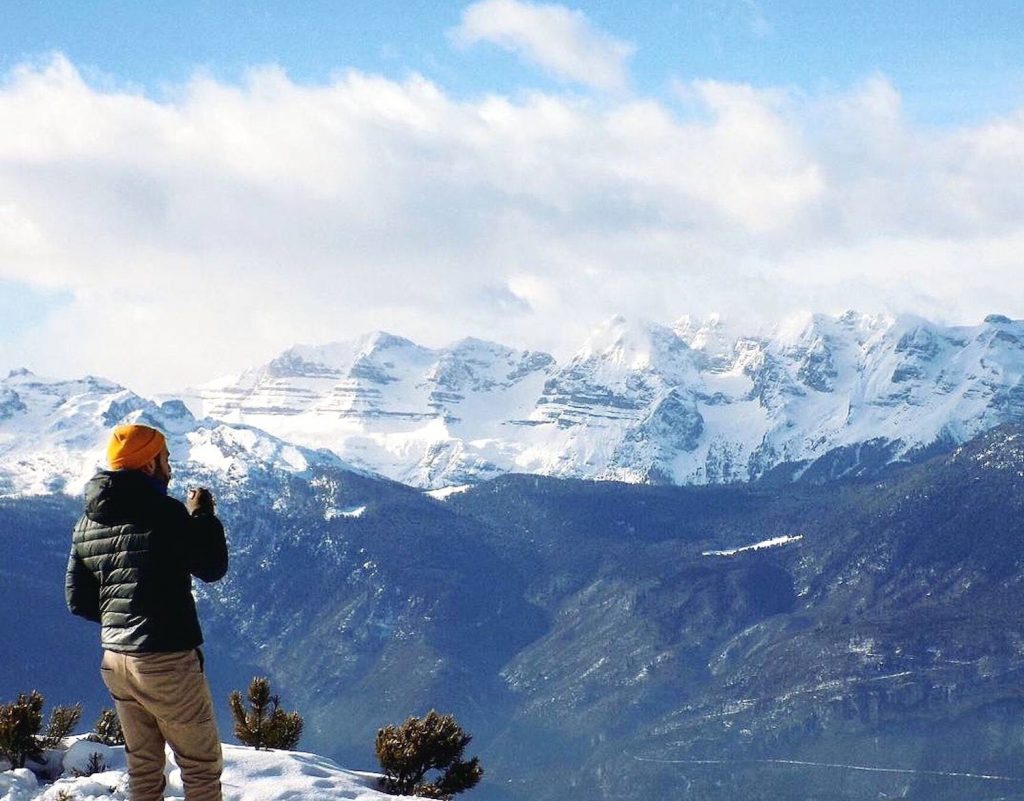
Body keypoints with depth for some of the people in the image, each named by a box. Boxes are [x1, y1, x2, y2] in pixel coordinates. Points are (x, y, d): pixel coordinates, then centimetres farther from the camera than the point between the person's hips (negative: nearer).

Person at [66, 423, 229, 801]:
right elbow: (212, 567, -6)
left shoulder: (86, 524, 6)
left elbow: (78, 600, 10)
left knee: (143, 766, 16)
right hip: (168, 661, -7)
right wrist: (203, 515, 7)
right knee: (202, 764, 4)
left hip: (115, 662, 7)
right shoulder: (164, 512, -15)